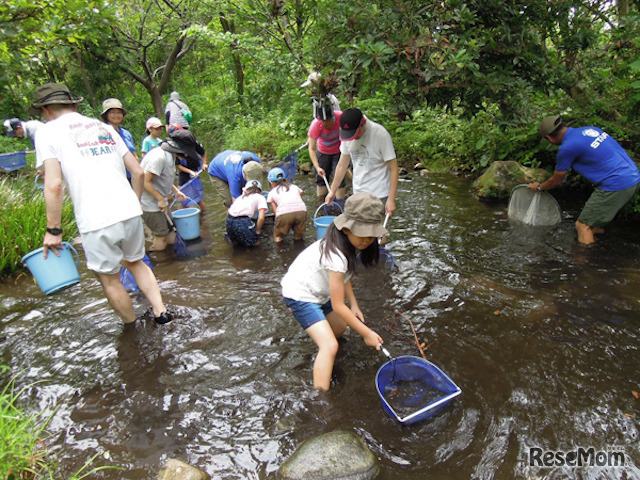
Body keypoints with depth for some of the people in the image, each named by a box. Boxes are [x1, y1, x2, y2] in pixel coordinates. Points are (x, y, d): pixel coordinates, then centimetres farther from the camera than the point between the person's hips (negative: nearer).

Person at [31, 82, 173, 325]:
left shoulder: (48, 131, 2)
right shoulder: (104, 127, 17)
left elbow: (54, 185, -10)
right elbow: (138, 172, 14)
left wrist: (53, 230, -3)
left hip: (96, 222, -5)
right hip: (130, 212, 5)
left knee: (110, 279, 14)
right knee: (135, 262, 26)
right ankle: (160, 311, 21)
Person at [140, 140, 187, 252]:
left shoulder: (169, 155, 5)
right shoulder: (159, 157, -25)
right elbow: (144, 181, -27)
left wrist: (176, 191, 5)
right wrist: (161, 199, -19)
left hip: (160, 202, 9)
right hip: (150, 204, -9)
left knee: (172, 238, 12)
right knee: (161, 238, 0)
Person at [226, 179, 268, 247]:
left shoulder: (242, 196, 29)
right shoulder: (261, 197, 13)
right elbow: (261, 218, -3)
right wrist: (258, 231, 10)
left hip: (229, 221, 6)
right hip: (242, 221, -6)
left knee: (235, 242, 32)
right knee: (256, 243, 16)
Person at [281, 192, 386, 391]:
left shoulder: (347, 242, -8)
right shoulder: (336, 256, -34)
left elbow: (345, 276, 7)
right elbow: (338, 306, -26)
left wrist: (354, 306, 0)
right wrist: (367, 333, -19)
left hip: (318, 290, 9)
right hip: (299, 295, -9)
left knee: (339, 329, 22)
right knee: (329, 346, -19)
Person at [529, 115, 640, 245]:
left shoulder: (567, 148, -13)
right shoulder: (589, 129, 10)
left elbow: (556, 181, 2)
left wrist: (539, 187, 21)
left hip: (616, 186, -9)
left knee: (583, 224, 2)